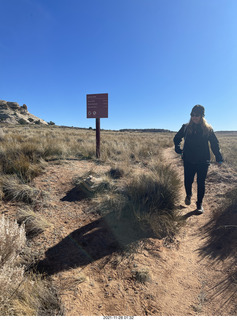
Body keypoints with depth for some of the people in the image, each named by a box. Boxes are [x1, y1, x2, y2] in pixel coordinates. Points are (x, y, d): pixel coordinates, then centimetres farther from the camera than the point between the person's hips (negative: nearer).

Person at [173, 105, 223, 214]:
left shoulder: (208, 129, 1)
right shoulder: (186, 127, 3)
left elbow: (215, 144, 7)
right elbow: (177, 138, 17)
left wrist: (219, 158, 2)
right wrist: (178, 149, 1)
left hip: (203, 161, -1)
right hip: (188, 161, 1)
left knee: (201, 183, 5)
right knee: (188, 181, 5)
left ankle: (199, 204, 23)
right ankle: (188, 194, 39)